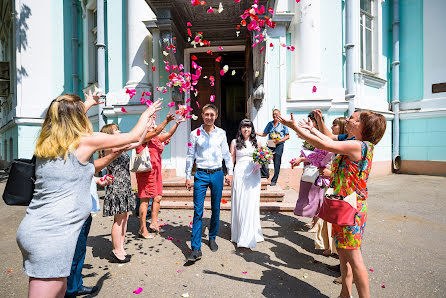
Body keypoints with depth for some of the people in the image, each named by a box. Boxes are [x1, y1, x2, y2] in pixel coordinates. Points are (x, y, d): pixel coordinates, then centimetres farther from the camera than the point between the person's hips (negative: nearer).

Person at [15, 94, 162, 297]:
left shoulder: (45, 143, 8)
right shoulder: (86, 141, -12)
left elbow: (66, 117, 32)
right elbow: (134, 136, -2)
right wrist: (147, 113, 15)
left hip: (31, 229, 8)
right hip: (52, 236, -8)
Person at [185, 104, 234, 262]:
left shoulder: (221, 133, 5)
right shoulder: (195, 133, 1)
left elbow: (226, 154, 11)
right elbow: (190, 156, 4)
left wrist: (230, 172, 9)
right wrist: (188, 176, 2)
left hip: (217, 174, 2)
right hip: (201, 174, -1)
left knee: (216, 209, 12)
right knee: (198, 211, -4)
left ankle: (212, 238, 33)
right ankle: (196, 249, 4)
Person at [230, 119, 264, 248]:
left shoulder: (256, 142, 11)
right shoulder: (235, 142, 7)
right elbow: (232, 159, 7)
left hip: (253, 174, 1)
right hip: (239, 174, -1)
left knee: (251, 204, -1)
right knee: (239, 204, 4)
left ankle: (248, 237, 8)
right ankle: (238, 233, 23)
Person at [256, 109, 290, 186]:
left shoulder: (283, 124, 1)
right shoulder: (270, 124, 14)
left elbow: (287, 136, 1)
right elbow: (264, 134, 15)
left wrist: (280, 140, -14)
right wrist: (255, 132, 2)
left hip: (279, 145, -4)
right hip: (270, 145, 4)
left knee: (277, 164, -1)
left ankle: (274, 180, 11)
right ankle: (265, 173, 12)